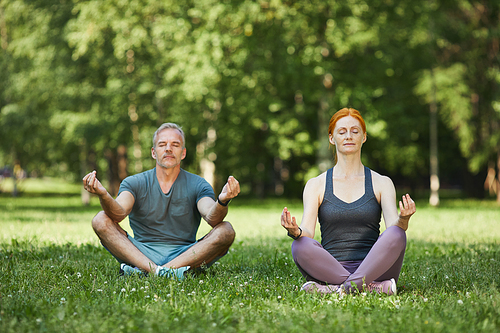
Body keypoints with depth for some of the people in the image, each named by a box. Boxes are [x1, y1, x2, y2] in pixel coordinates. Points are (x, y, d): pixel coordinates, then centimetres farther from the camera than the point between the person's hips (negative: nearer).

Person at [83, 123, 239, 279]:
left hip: (184, 254, 0)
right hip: (142, 253, 0)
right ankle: (157, 271, -38)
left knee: (225, 231, -25)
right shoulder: (134, 183, 4)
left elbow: (212, 219, -16)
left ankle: (143, 271, -32)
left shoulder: (197, 185, 5)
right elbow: (119, 214, -17)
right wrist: (103, 195, -40)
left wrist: (222, 202, -40)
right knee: (100, 220, -19)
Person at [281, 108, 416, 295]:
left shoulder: (381, 183, 11)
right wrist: (295, 231, -26)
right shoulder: (316, 185, 10)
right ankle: (370, 287, -30)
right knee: (300, 246, -31)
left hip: (373, 269, 0)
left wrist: (403, 219, -28)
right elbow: (307, 233, -2)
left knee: (395, 235, -29)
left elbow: (393, 225, -4)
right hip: (331, 270, 0)